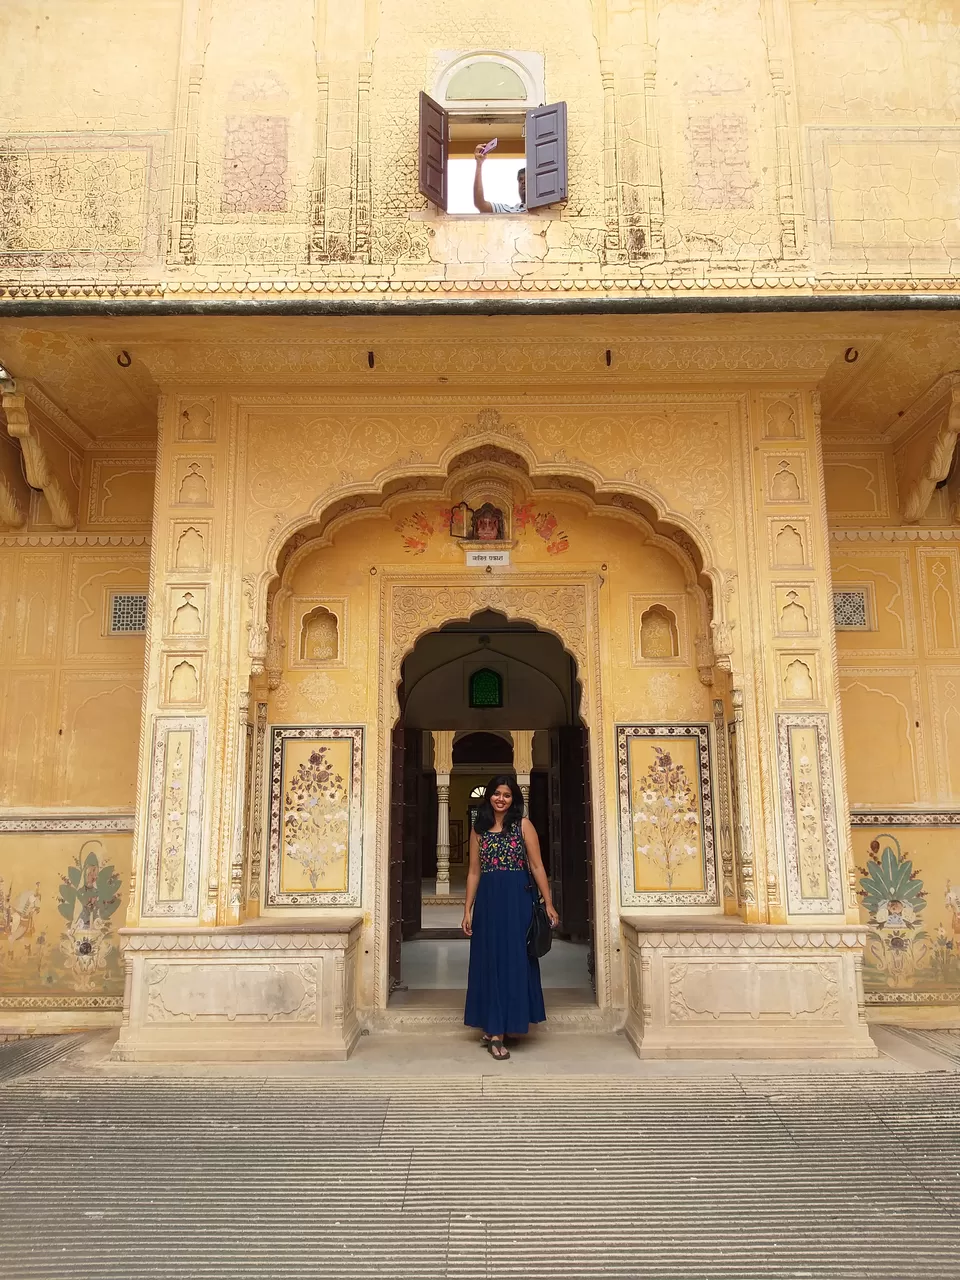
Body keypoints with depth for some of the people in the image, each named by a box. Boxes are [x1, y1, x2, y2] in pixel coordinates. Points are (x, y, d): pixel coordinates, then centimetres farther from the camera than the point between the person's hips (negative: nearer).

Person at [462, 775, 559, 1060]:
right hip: (487, 901, 2)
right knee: (489, 961, 5)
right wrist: (468, 910, 5)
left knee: (512, 960, 0)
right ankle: (492, 1029, 15)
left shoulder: (523, 825, 1)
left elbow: (537, 866, -1)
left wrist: (548, 904, -6)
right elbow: (474, 872, 10)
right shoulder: (479, 829, 9)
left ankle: (497, 1031, 8)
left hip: (516, 899, -2)